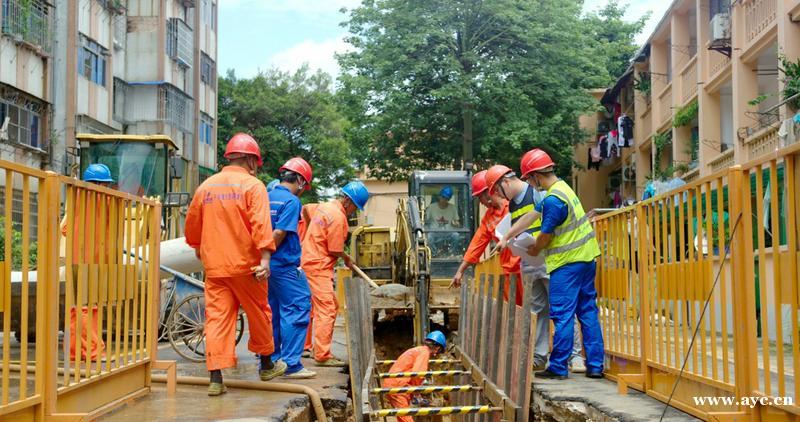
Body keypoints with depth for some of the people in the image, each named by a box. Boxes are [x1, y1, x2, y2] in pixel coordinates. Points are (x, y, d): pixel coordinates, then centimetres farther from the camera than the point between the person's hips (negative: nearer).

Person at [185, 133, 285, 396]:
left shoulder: (206, 186, 11)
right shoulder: (253, 186, -4)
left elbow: (192, 224, 21)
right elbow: (261, 224, -17)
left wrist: (198, 248, 38)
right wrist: (265, 258, -21)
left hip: (214, 265, 4)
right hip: (245, 265, -4)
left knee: (217, 318, 3)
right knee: (259, 314, 13)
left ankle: (216, 379, -2)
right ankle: (266, 366, 28)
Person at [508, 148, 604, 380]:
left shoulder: (553, 200, -19)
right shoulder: (562, 187, 12)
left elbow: (546, 235, -11)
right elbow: (531, 215, 17)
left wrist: (534, 251, 10)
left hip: (567, 263, -9)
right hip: (586, 257, 9)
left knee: (562, 315, -2)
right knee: (588, 312, 9)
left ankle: (558, 367, 4)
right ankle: (595, 365, 12)